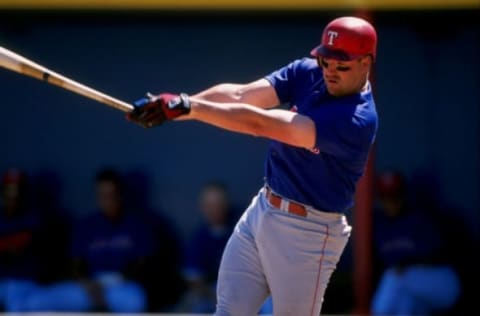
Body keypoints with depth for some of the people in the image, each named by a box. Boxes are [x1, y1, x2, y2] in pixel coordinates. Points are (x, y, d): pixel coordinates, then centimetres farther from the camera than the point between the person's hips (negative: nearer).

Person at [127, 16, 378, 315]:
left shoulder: (358, 119, -27)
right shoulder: (307, 73, -3)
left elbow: (262, 124, -31)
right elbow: (240, 94, -13)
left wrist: (188, 107, -32)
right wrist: (176, 103, -28)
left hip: (307, 234, -7)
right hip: (261, 212, 7)